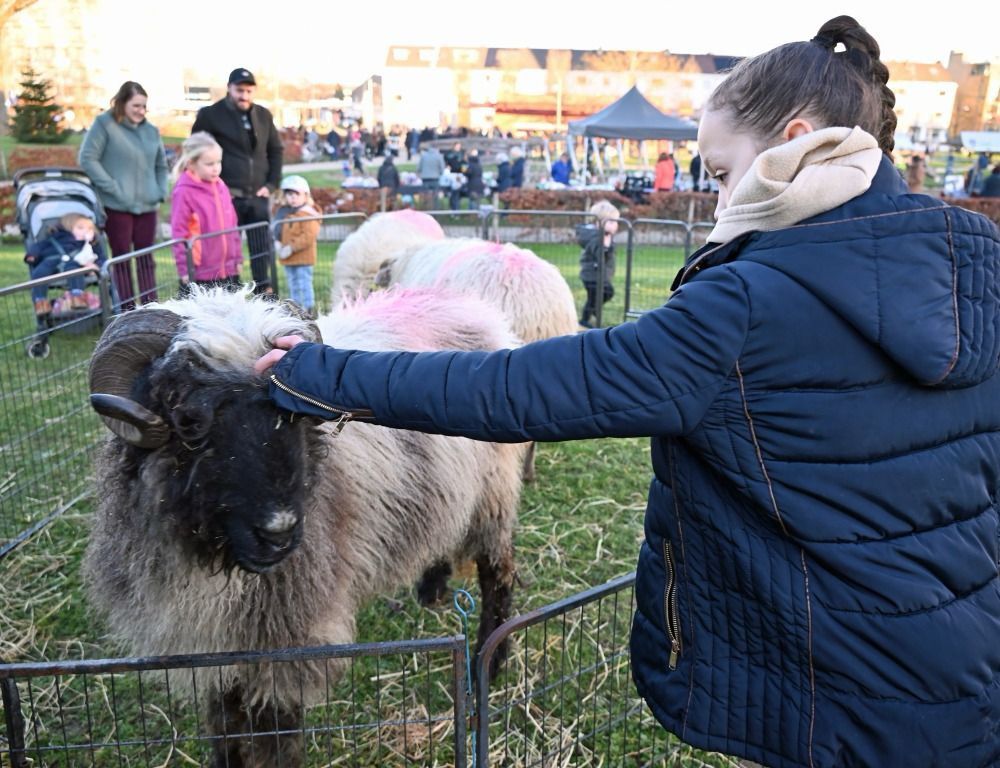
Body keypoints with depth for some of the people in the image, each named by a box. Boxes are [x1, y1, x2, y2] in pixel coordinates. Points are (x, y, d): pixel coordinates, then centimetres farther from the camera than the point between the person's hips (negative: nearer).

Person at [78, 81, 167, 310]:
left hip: (147, 205, 4)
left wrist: (161, 191, 7)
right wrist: (113, 188, -13)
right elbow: (88, 159, -7)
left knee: (146, 258, 8)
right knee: (122, 258, 2)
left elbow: (161, 165, 22)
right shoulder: (104, 124, -3)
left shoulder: (151, 130, 11)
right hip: (117, 207, -4)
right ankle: (127, 310, 6)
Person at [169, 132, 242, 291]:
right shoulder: (184, 192, -11)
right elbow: (179, 233, -11)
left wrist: (238, 258, 14)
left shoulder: (221, 187, 8)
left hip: (228, 271, 6)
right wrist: (184, 269, -12)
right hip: (198, 274, -6)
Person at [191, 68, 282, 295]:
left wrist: (271, 183, 7)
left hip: (257, 195, 4)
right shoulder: (211, 115, -1)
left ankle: (265, 292, 12)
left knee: (263, 250, 5)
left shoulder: (263, 116, 12)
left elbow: (275, 150, 18)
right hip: (228, 196, -4)